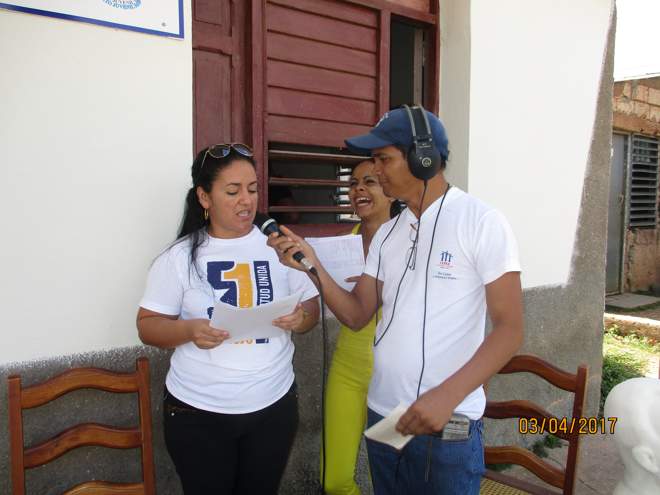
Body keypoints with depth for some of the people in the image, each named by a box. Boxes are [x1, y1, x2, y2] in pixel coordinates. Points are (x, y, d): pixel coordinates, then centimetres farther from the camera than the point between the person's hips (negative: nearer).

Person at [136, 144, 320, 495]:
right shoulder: (179, 257, -6)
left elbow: (311, 308, 5)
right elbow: (148, 326, -4)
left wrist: (300, 318, -18)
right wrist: (190, 330, -24)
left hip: (273, 405, 2)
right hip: (197, 412, -1)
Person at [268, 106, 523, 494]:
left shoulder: (482, 222, -10)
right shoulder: (387, 233, 8)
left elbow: (510, 329, -14)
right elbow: (357, 316, 7)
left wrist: (448, 395, -25)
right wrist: (313, 266, -8)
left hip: (448, 427, -6)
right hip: (382, 416, 6)